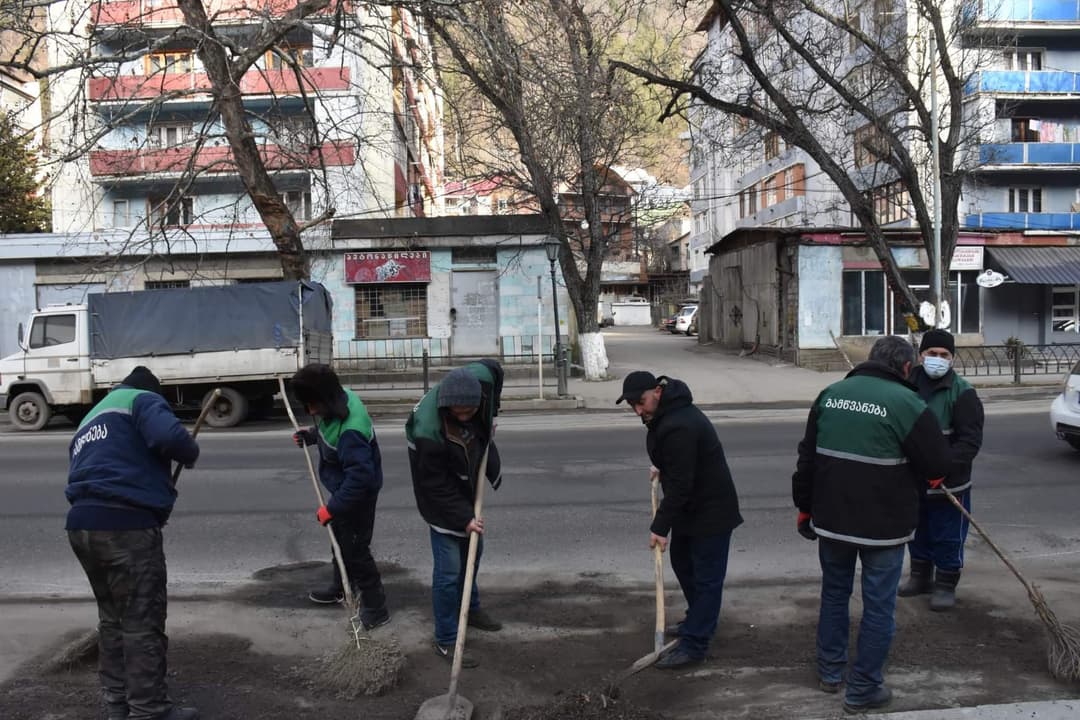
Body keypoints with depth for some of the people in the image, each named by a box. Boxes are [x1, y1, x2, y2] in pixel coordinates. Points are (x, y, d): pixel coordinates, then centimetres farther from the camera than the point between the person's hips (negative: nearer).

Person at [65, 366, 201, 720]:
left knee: (112, 617, 21)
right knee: (143, 621, 0)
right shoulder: (140, 399, 3)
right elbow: (168, 436, -17)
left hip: (82, 523, 9)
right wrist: (191, 454, 3)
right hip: (125, 524, -9)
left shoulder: (89, 419, 30)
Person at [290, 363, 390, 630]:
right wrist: (310, 435, 1)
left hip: (358, 494, -10)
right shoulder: (340, 398, -8)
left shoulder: (350, 430, -38)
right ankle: (341, 587, 46)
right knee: (339, 538, 25)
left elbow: (360, 476, -36)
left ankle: (376, 607, 12)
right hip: (343, 487, 10)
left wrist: (333, 507, -30)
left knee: (355, 548, -1)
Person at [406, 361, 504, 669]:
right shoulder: (427, 430, -39)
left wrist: (489, 419, 1)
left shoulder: (479, 378, -24)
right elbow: (436, 485, -27)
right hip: (442, 502, -7)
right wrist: (463, 517, -25)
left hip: (468, 489, 7)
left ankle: (470, 608, 46)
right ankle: (446, 641, 8)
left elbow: (493, 369, 2)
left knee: (472, 552, 24)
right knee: (448, 569, -6)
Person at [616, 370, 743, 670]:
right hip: (690, 507, 11)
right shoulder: (666, 411, 2)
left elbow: (679, 484, -29)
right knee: (682, 562, 22)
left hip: (710, 510, -11)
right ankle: (700, 620, 39)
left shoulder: (678, 427, -31)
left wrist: (660, 526, -24)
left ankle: (693, 644, 2)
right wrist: (660, 468, 14)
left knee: (706, 577, -2)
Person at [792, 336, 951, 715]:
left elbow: (807, 457, 7)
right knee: (878, 606, 8)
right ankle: (862, 690, 16)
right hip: (884, 525, -5)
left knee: (834, 593, 21)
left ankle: (830, 671, 32)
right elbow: (938, 467, -8)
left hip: (831, 518, 5)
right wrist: (911, 486, 13)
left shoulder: (830, 393, 2)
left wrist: (804, 507, 16)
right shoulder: (908, 403, -13)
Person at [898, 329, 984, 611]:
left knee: (947, 537, 7)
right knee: (917, 532, 19)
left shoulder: (962, 392, -14)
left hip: (949, 482, -5)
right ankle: (920, 577, 36)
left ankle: (945, 585, 23)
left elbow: (971, 440, -19)